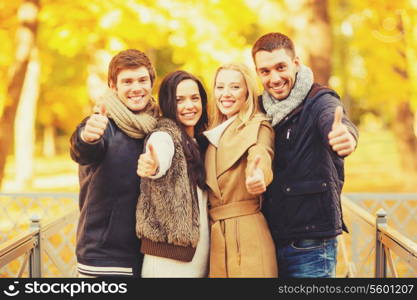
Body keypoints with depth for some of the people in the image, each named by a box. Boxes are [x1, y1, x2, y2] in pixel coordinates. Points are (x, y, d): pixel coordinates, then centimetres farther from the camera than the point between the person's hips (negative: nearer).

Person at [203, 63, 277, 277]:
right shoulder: (211, 134, 17)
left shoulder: (258, 126, 0)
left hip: (248, 235, -5)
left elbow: (261, 155, -23)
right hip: (214, 237, 5)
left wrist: (258, 176, -45)